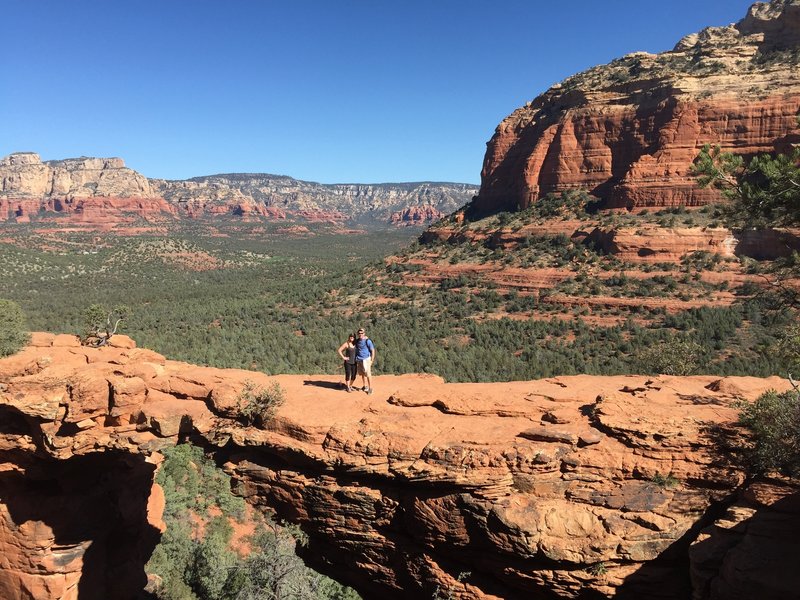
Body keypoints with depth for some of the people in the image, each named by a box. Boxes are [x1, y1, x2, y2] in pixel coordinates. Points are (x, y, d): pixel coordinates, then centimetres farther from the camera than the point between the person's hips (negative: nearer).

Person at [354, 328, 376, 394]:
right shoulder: (357, 341, 5)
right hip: (359, 360, 6)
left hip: (366, 359, -6)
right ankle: (365, 386, 26)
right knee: (362, 374, 13)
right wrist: (356, 359, 12)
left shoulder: (367, 341, -13)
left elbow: (373, 350, -10)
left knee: (368, 374, -6)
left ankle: (370, 388, -1)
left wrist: (372, 360, -12)